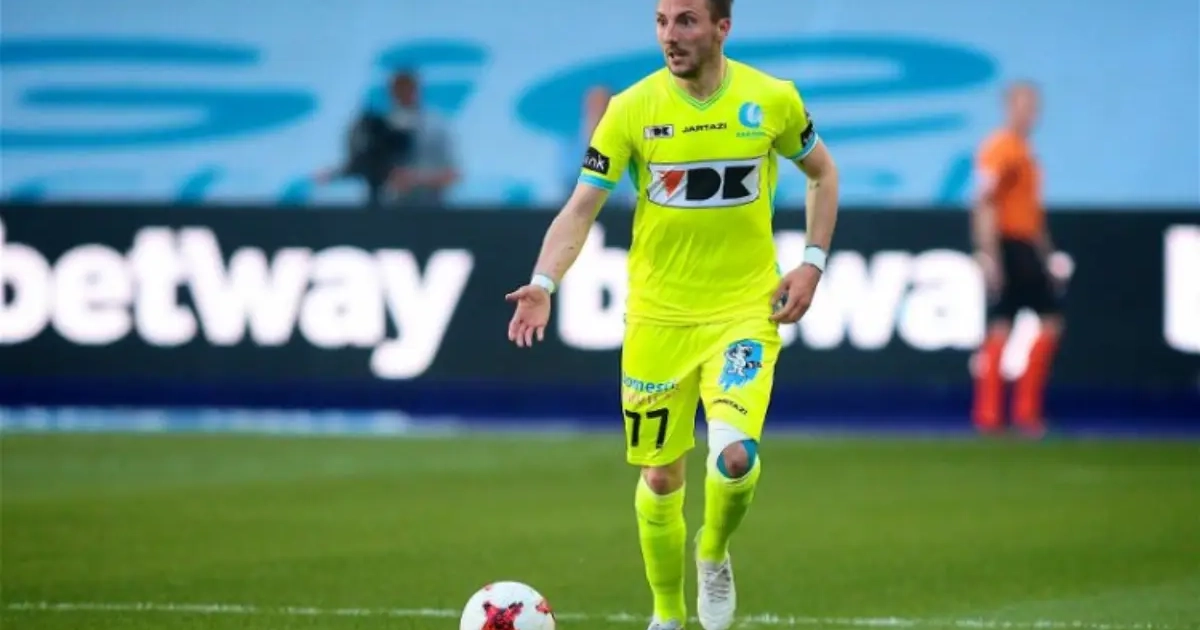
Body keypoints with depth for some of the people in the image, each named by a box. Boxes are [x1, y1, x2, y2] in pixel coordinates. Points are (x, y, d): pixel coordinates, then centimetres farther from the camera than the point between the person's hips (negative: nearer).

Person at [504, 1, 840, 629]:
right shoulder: (632, 109, -7)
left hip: (746, 312, -1)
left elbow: (822, 173, 12)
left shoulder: (773, 100, -5)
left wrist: (812, 264, 2)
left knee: (734, 454, -22)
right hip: (658, 317, 1)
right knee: (660, 477, 7)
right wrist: (543, 283, -22)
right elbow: (581, 207, -7)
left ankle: (714, 557, 10)